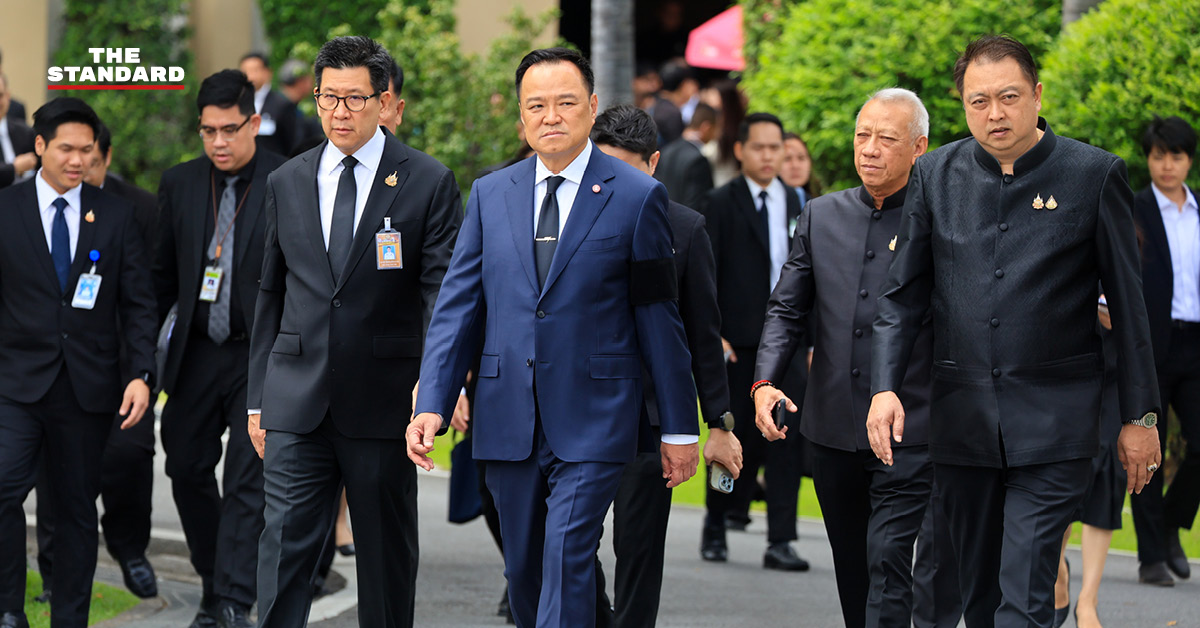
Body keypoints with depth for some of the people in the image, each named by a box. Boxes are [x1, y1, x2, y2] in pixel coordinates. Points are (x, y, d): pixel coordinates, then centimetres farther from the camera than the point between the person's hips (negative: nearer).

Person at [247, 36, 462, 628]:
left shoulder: (429, 183, -1)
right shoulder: (287, 183, 10)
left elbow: (444, 291, -6)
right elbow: (271, 295, 15)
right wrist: (257, 397, 12)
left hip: (384, 402, -2)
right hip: (297, 401, 2)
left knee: (387, 555, 8)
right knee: (284, 547, -5)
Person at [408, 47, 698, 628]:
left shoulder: (637, 197, -1)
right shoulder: (489, 195, 9)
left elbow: (659, 317, 1)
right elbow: (457, 305, 7)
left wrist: (679, 428, 2)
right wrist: (432, 404, -5)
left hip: (592, 422, -4)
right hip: (508, 422, 4)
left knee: (567, 565, -13)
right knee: (523, 573, 11)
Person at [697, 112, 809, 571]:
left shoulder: (796, 205, 12)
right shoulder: (721, 205, -1)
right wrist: (712, 335, -12)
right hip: (737, 343, -3)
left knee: (788, 437, -6)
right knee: (738, 438, 2)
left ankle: (780, 541, -5)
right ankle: (716, 521, 26)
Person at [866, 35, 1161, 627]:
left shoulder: (1095, 174, -2)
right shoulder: (935, 174, 6)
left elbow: (1128, 304, 1)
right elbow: (903, 294, 10)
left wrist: (1140, 416, 1)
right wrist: (884, 386, -4)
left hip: (1053, 423, -4)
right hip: (961, 418, 4)